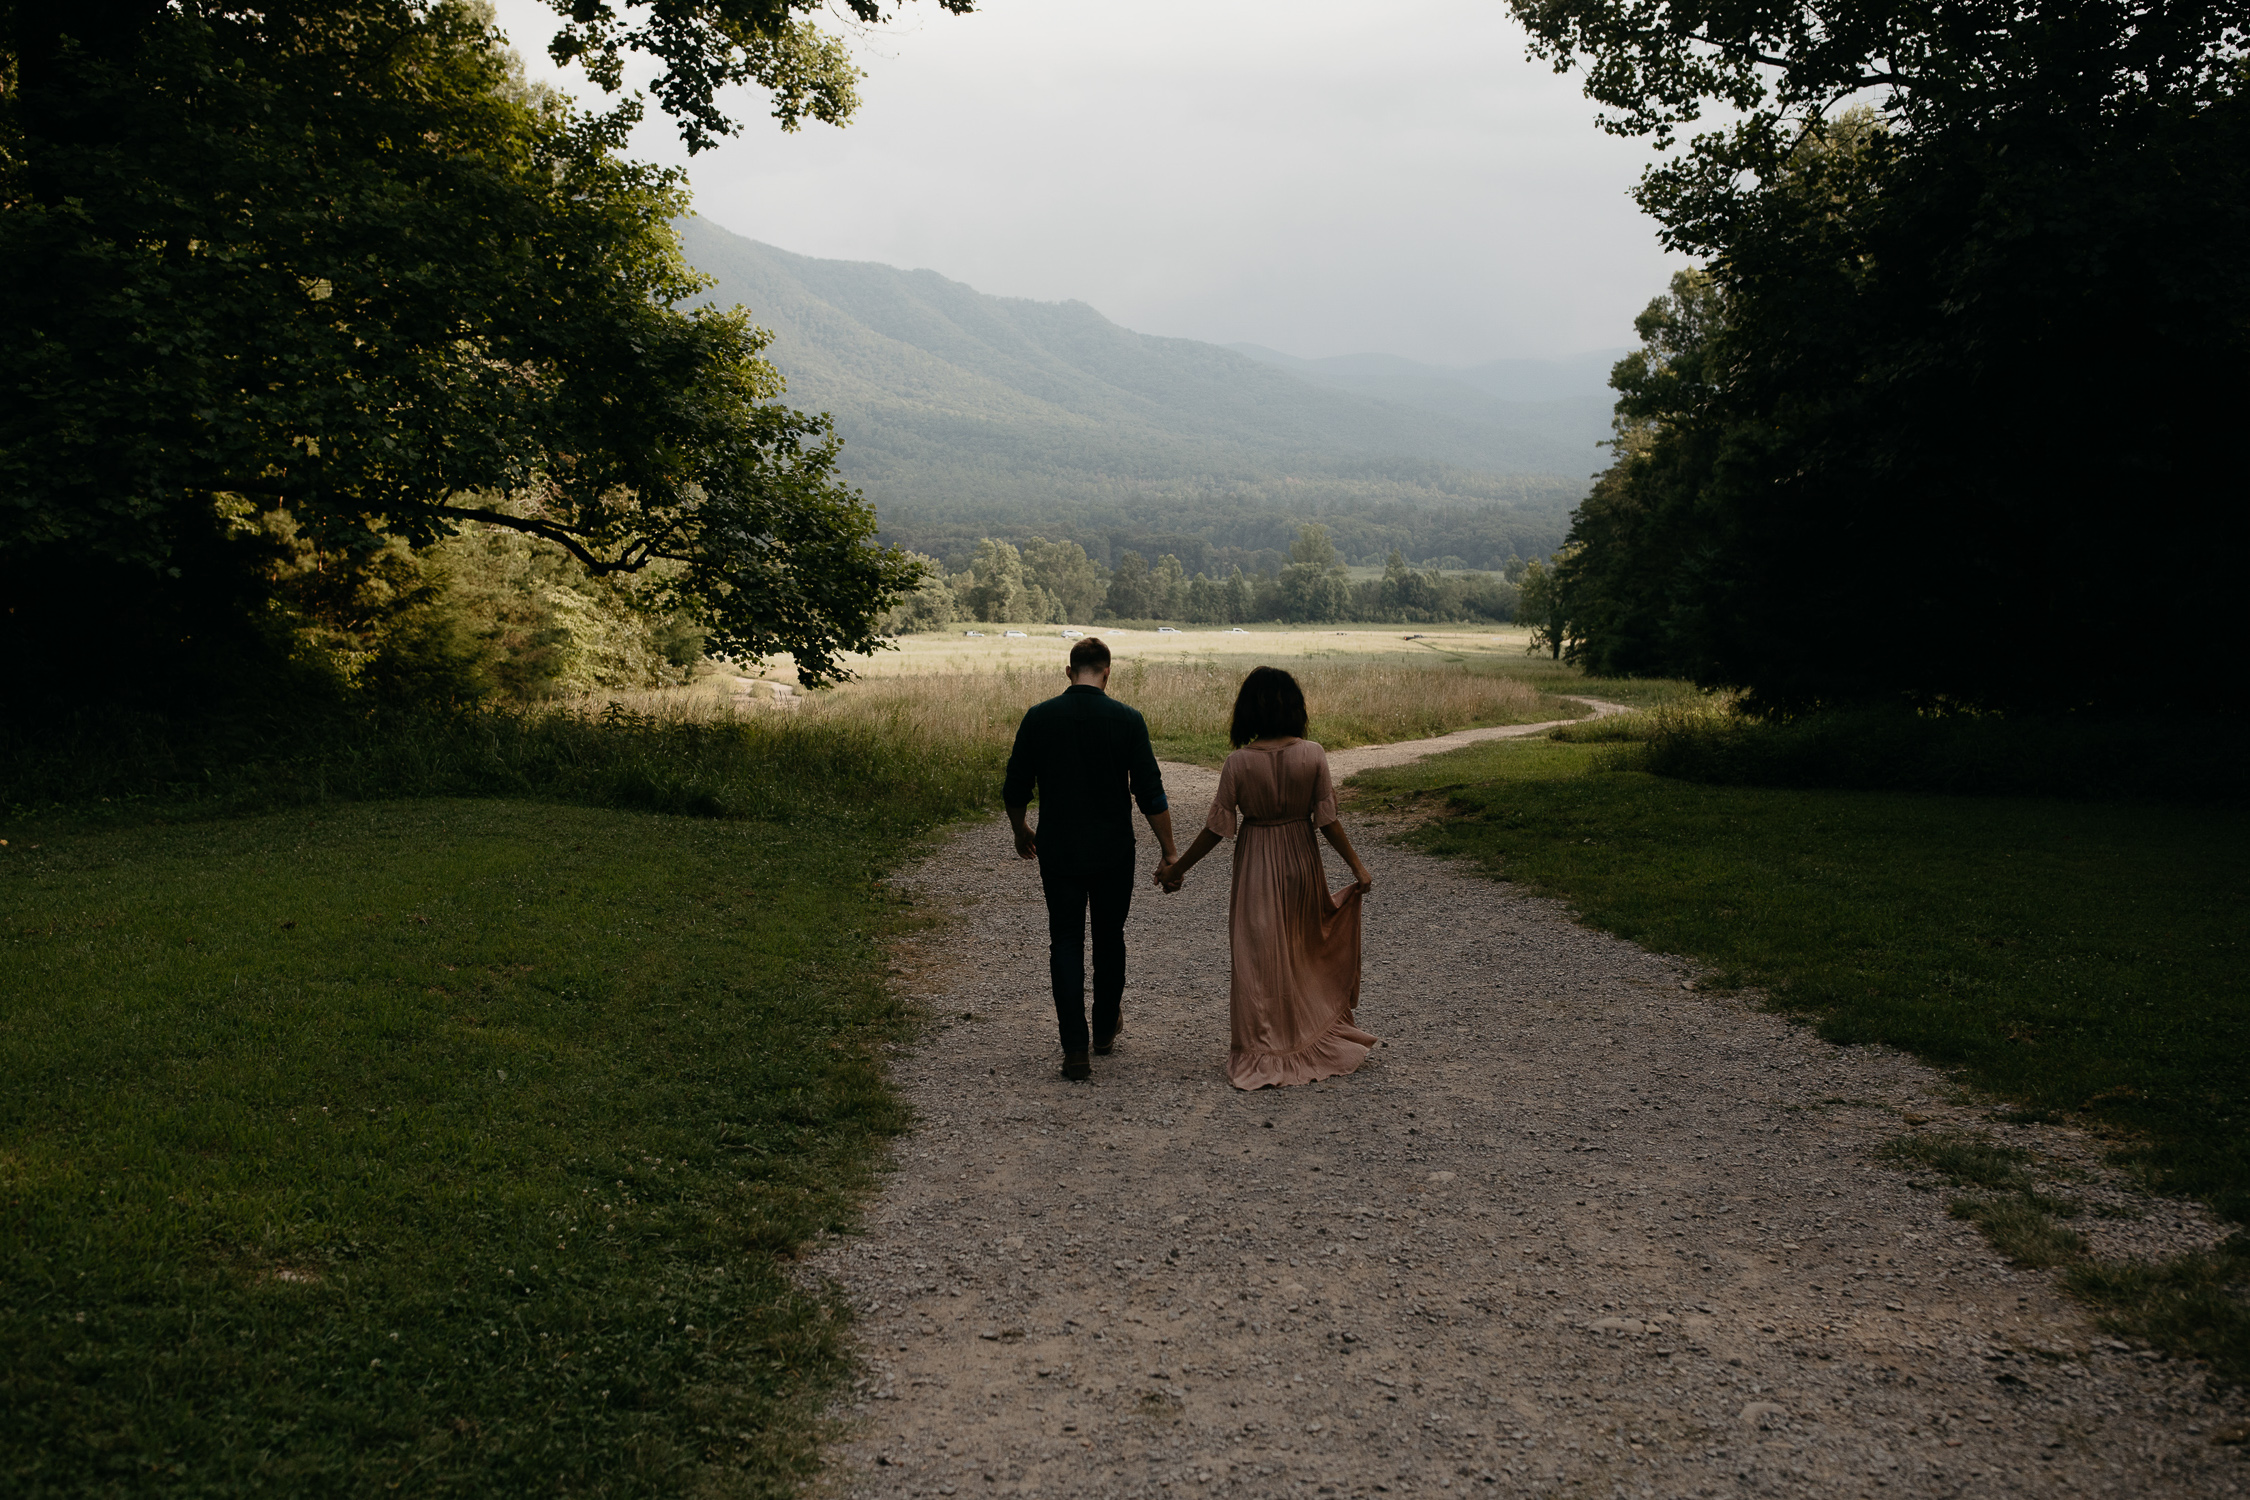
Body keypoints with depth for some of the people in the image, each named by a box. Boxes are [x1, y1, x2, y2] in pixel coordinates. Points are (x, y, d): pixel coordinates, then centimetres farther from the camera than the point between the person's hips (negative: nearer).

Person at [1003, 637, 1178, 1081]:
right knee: (1109, 938, 18)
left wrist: (1021, 832, 19)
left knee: (1066, 942, 4)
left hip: (1058, 852, 0)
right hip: (1113, 853, 0)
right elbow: (1151, 797, -8)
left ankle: (1075, 1049, -5)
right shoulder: (1127, 720, -7)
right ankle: (1106, 1029, 33)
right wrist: (1169, 852, 1)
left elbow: (1014, 790, 1)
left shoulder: (1039, 717, -4)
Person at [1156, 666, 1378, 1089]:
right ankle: (1318, 1036, 30)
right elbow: (1327, 820, -9)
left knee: (1258, 957, 8)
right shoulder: (1312, 755, -11)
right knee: (1305, 950, 19)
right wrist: (1357, 866, 0)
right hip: (1301, 859, 2)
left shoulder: (1239, 762, -14)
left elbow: (1217, 827, -10)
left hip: (1257, 864, -2)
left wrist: (1178, 868, 1)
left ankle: (1264, 1050, 13)